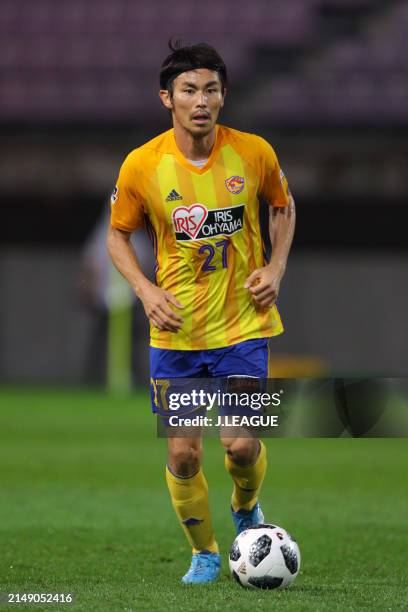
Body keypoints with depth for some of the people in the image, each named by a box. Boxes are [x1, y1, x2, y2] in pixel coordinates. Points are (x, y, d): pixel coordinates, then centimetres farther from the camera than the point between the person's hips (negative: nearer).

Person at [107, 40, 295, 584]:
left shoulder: (254, 153, -8)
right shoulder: (142, 165, -10)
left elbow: (283, 206, 12)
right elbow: (118, 234, 5)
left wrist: (276, 266, -3)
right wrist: (146, 289, -10)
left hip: (243, 322, 0)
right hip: (175, 329, 0)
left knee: (242, 444, -8)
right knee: (182, 453, 0)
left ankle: (246, 509, 28)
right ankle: (204, 553, 24)